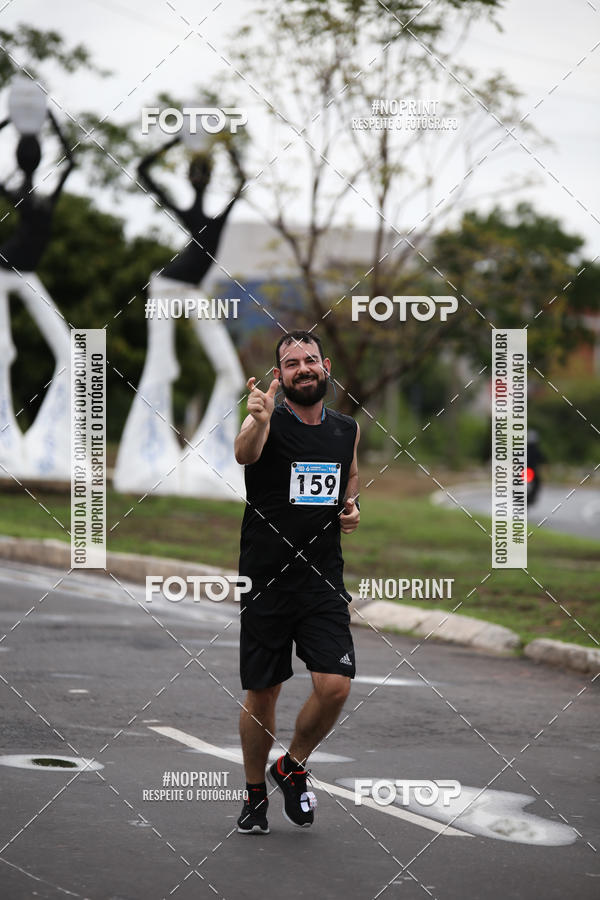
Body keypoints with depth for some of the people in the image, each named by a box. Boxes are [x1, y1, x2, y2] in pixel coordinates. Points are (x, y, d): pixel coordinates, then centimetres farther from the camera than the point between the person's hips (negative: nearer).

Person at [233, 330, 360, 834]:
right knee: (261, 694, 6)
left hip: (323, 581, 3)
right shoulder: (269, 423, -10)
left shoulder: (347, 430, 6)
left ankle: (293, 768, 16)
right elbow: (244, 453, -34)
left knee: (335, 687, -10)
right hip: (265, 580, -3)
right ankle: (256, 793, 27)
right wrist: (258, 421, -56)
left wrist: (352, 508, 3)